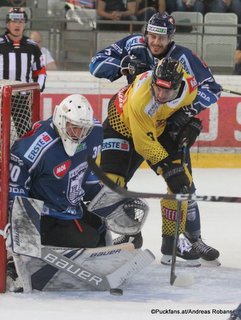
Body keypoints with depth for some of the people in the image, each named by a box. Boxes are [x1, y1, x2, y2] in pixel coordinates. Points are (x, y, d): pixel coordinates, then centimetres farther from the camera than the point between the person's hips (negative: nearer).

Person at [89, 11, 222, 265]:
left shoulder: (183, 58, -17)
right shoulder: (134, 45, -12)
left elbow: (212, 89, -17)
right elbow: (97, 64, -11)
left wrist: (188, 111, -29)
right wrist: (126, 65, -27)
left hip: (170, 125, -1)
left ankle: (193, 237, 11)